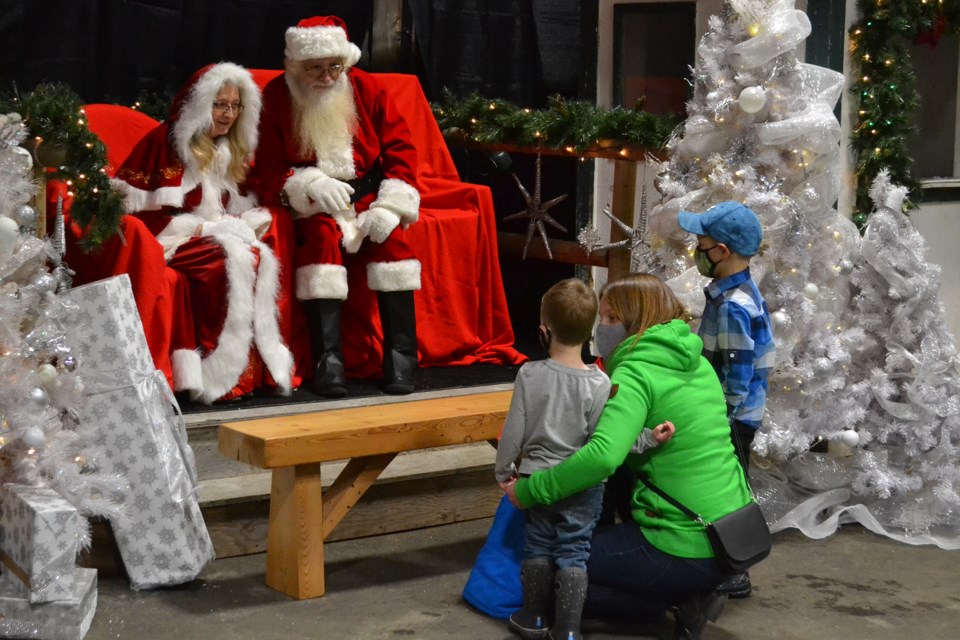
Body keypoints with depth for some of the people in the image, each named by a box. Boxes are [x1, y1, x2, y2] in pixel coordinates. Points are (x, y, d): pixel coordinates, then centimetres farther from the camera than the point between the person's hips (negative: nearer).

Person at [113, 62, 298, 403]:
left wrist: (241, 224, -7)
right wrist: (206, 228, -16)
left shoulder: (233, 149, 16)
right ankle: (215, 375, -30)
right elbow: (148, 214, -11)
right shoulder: (165, 140, -6)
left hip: (219, 235, 6)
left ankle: (266, 367, -25)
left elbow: (240, 208, 17)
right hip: (175, 244, -6)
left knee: (265, 259, -24)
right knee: (234, 261, -33)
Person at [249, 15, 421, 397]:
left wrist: (389, 208, -15)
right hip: (311, 205, -2)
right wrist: (310, 184, -25)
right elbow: (265, 173, -6)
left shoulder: (366, 88, 0)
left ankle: (401, 355, -27)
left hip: (366, 192, 2)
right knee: (322, 233, -33)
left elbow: (400, 149, 0)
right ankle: (327, 359, -35)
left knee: (391, 234, -28)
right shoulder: (276, 97, -5)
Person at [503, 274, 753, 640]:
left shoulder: (636, 373, -14)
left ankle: (681, 599, -1)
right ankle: (695, 594, 12)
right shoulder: (697, 364, 11)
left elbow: (603, 455, -31)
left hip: (690, 550, -8)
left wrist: (530, 490, -22)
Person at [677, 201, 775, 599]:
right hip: (730, 416, 10)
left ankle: (732, 576, 12)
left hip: (732, 419, -10)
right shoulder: (739, 294, 8)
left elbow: (737, 377, -23)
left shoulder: (733, 306, -23)